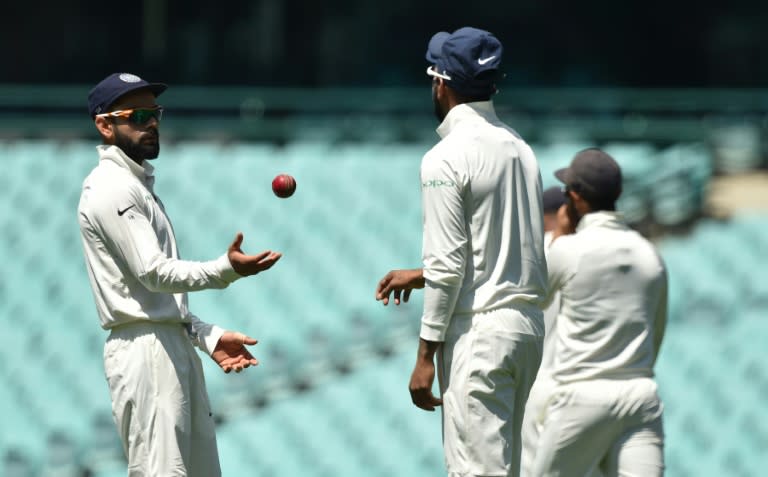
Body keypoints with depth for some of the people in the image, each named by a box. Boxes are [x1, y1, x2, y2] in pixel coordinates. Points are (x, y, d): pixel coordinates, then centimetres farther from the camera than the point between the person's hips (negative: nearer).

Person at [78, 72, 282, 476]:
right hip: (144, 349, -10)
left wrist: (208, 337, 13)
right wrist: (226, 269, -30)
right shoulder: (112, 188, -10)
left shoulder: (139, 184, 21)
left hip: (174, 346, 10)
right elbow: (153, 272, -19)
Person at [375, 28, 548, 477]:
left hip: (478, 331, -8)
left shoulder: (447, 158, -12)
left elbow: (448, 267, -15)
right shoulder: (520, 149, 12)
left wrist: (426, 355, -11)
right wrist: (422, 275, 27)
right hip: (528, 325, 8)